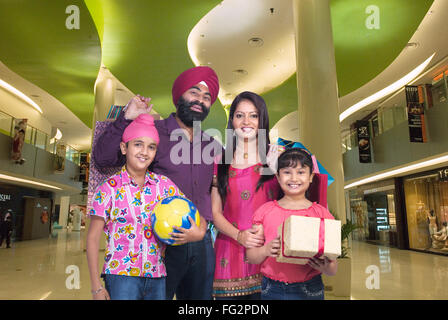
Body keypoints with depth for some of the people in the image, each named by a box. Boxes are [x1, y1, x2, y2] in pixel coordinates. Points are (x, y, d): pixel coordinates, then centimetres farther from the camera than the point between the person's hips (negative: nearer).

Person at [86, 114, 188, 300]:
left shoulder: (164, 184, 3)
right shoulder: (109, 188, -4)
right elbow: (93, 238, -2)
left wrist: (197, 232, -15)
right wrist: (96, 286, -5)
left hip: (157, 277, 3)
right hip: (121, 276, -3)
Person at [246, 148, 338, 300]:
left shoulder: (321, 213, -2)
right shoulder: (265, 211, 0)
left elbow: (333, 269, 0)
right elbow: (251, 257, 2)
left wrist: (327, 267, -21)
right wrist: (265, 250, -18)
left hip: (309, 290, 0)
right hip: (271, 290, 0)